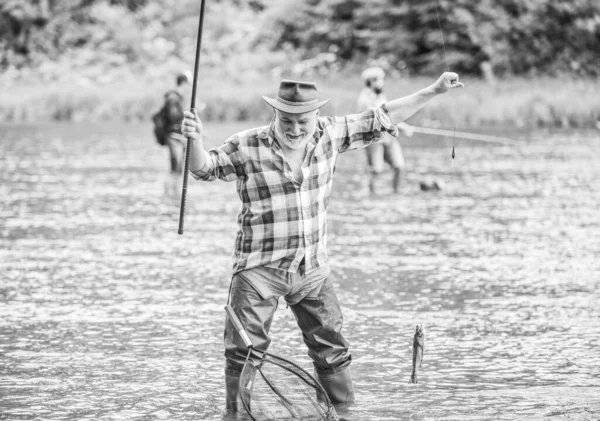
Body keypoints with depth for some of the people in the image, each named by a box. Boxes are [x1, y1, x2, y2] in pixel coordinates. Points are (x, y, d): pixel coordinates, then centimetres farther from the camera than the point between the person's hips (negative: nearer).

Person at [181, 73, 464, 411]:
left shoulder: (330, 135, -1)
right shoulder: (247, 147, -10)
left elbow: (380, 119, 7)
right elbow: (205, 169, -6)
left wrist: (433, 91, 7)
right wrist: (196, 140, -29)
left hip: (313, 269, 4)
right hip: (260, 270, -3)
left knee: (332, 348, 13)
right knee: (244, 351, -4)